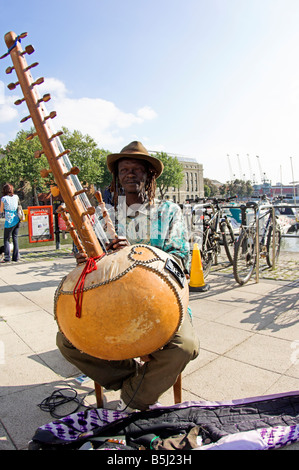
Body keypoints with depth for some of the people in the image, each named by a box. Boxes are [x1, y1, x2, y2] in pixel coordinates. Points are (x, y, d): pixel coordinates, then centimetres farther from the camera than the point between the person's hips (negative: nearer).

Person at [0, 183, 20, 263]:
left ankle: (7, 257, -3)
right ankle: (16, 257, 12)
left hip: (9, 221, -4)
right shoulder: (16, 197, 5)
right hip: (17, 220, 4)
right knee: (15, 238, 10)